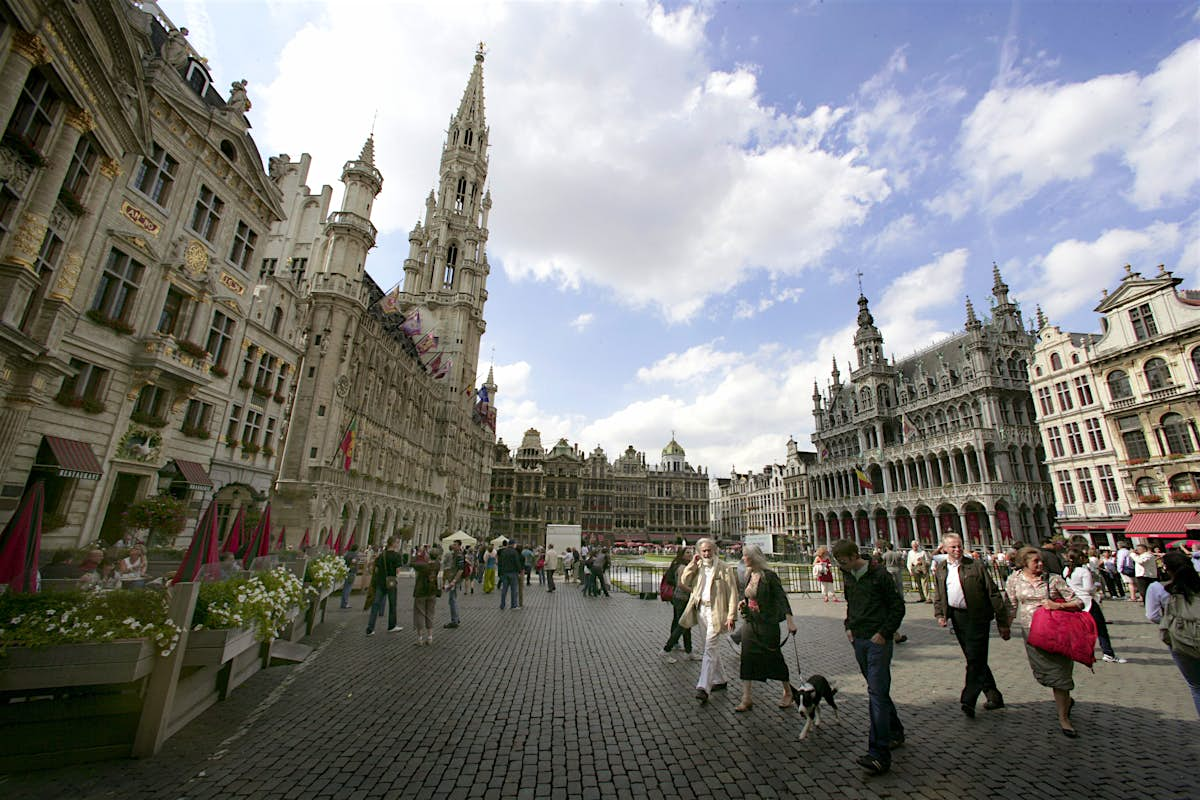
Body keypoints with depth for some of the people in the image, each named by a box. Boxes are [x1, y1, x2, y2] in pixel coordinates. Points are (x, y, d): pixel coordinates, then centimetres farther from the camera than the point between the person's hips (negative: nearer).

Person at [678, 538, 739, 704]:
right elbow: (684, 581, -1)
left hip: (716, 612, -6)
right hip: (701, 610, 6)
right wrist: (693, 564, -7)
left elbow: (732, 593, -7)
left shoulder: (725, 568, -6)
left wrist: (731, 615, -14)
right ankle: (720, 680, 33)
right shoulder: (697, 567, 9)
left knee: (710, 649, -11)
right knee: (712, 648, 18)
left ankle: (704, 688, -12)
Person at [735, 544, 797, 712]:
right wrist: (743, 602, 2)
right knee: (747, 659, 4)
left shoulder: (769, 575, -15)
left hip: (767, 624, -7)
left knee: (773, 657, 9)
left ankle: (788, 693, 32)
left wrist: (790, 620, -23)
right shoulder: (749, 576, 6)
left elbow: (781, 597, -17)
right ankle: (747, 699, 10)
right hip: (750, 623, 7)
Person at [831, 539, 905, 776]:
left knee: (877, 692, -9)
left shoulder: (879, 575, -14)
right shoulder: (847, 576, 6)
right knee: (878, 690, 17)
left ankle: (879, 755, -6)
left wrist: (883, 633, -14)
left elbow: (898, 606, -9)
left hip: (878, 641, -7)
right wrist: (849, 626, 8)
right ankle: (895, 733, 36)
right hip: (858, 641, 7)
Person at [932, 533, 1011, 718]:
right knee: (975, 659, 15)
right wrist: (940, 615, -2)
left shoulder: (976, 565, -5)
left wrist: (1002, 622, -6)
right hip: (956, 618, 5)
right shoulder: (940, 570, 8)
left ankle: (968, 700, -5)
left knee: (975, 659, -7)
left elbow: (993, 593, -4)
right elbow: (938, 597, 14)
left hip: (977, 617, -5)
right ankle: (994, 696, 29)